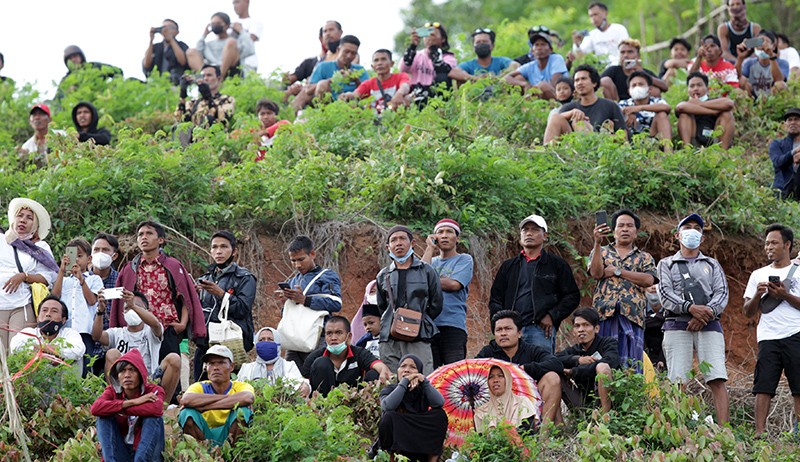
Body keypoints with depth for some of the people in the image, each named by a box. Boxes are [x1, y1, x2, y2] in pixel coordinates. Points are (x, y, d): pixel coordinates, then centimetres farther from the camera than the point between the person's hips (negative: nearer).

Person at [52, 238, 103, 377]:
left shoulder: (94, 279, 14)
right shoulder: (65, 280, 21)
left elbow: (92, 300, -1)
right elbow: (54, 296, 3)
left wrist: (81, 278, -7)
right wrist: (62, 271, 1)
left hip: (85, 329, -2)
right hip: (64, 328, 2)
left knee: (84, 368, -8)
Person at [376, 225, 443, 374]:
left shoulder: (427, 271, 7)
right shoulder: (383, 276, 15)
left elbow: (436, 306, 9)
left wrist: (419, 322, 4)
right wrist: (392, 324, 13)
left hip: (418, 340, -3)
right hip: (389, 341, 3)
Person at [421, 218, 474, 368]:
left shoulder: (464, 260, 10)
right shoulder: (432, 261, 22)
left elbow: (454, 284, -6)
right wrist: (430, 249, 8)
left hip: (453, 325, -4)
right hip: (428, 325, 4)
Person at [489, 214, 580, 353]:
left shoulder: (556, 264, 12)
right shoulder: (509, 266, 22)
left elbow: (572, 296, 9)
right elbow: (495, 298, 22)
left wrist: (552, 316, -4)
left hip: (540, 330, -3)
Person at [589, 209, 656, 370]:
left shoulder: (644, 257, 20)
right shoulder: (602, 252, 19)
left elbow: (649, 280, 0)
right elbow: (596, 273, -2)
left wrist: (617, 271, -2)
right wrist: (598, 243, -10)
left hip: (632, 314, 1)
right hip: (605, 312, -1)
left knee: (631, 365, -5)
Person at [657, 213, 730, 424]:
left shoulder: (712, 265, 24)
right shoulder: (667, 264, 19)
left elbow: (722, 294, 10)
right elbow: (665, 294, 3)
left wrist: (707, 312, -11)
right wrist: (690, 308, -15)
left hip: (708, 325, 1)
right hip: (677, 325, -1)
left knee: (717, 379, -13)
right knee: (677, 381, -10)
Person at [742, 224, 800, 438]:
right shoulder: (758, 275, 18)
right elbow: (748, 312, 16)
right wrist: (758, 295, -3)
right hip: (768, 338, 3)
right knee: (763, 387, -6)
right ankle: (759, 433, -10)